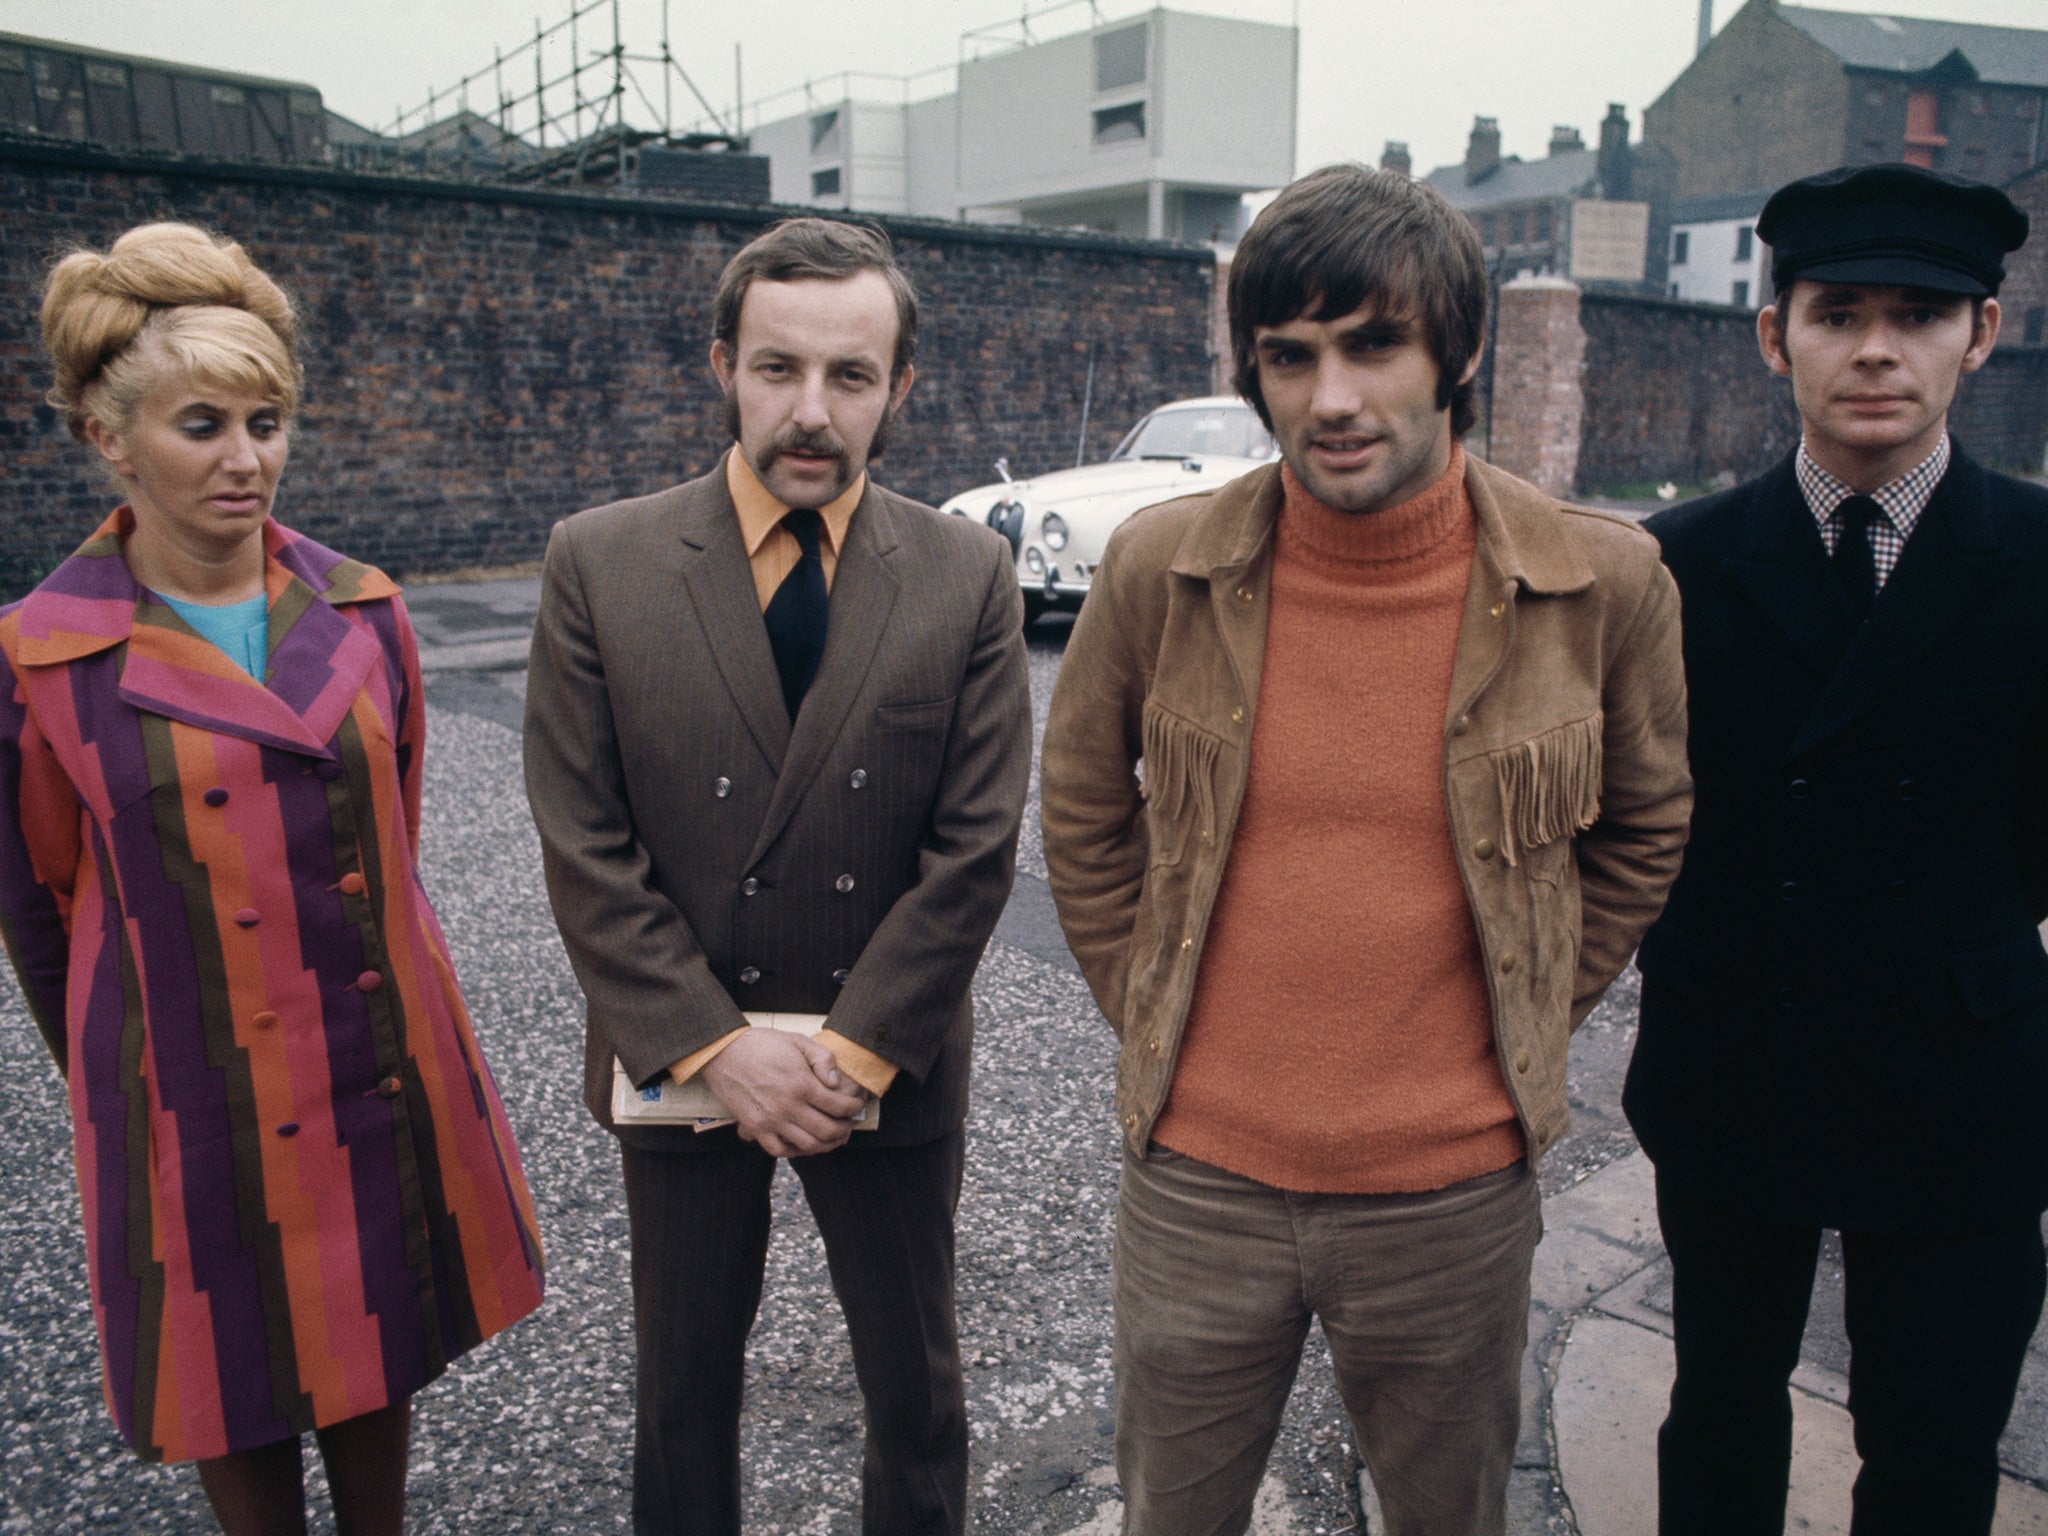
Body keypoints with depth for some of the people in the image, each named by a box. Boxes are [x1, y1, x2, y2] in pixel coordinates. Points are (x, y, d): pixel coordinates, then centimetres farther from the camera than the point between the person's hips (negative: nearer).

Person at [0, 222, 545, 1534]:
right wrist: (123, 1079, 9)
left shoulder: (363, 612, -2)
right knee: (240, 1372, 15)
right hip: (201, 1096, -3)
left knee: (375, 1343, 19)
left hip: (387, 1066, 3)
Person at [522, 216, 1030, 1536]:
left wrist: (853, 1053, -14)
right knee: (683, 1388, 21)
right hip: (679, 1066, 0)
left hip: (894, 1069, 0)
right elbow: (587, 852, -10)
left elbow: (976, 849, -9)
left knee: (918, 1390, 19)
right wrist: (717, 1047, -14)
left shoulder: (969, 576, -7)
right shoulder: (599, 563, -8)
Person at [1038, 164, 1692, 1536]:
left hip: (1457, 1190, 0)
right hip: (1199, 1177, 1)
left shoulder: (1603, 582, -11)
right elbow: (1083, 806, 7)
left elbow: (1645, 827, 7)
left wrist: (1523, 1032, 3)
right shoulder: (1161, 568, -9)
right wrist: (1150, 1013, 4)